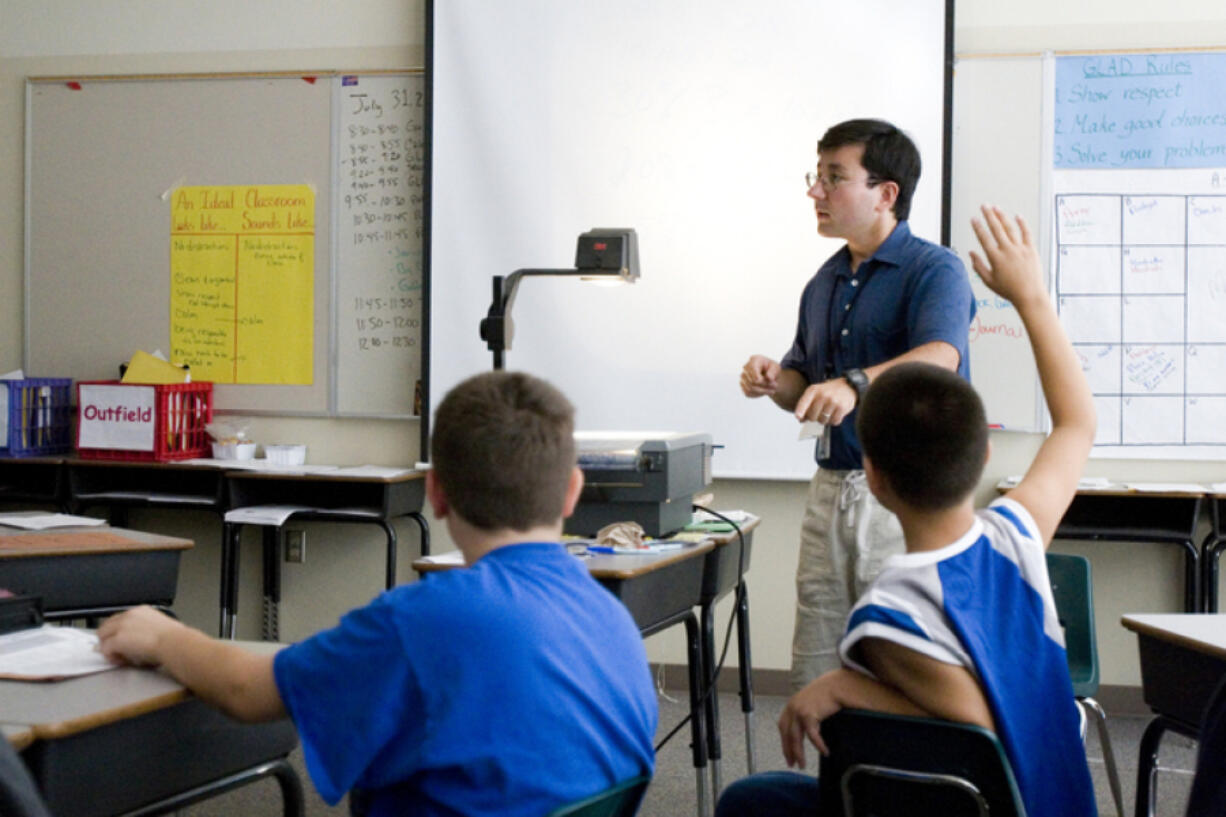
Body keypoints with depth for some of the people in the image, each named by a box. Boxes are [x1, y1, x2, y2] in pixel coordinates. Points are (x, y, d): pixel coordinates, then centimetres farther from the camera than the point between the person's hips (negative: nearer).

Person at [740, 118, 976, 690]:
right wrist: (775, 382, 1)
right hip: (831, 489, 7)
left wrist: (855, 385, -43)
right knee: (816, 677, 9)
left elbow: (938, 359, -27)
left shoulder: (934, 270, -8)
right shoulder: (825, 282, 16)